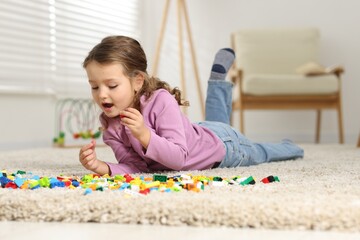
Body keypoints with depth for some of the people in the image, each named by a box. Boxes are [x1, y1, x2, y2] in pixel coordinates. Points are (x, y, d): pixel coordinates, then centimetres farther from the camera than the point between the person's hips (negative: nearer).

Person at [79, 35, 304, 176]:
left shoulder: (161, 101, -42)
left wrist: (144, 135, -58)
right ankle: (219, 78, 47)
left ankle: (288, 147, 57)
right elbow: (134, 165, -25)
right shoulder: (109, 124, -25)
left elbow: (179, 158, -44)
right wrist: (102, 167, -44)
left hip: (222, 143, -5)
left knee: (259, 154, 29)